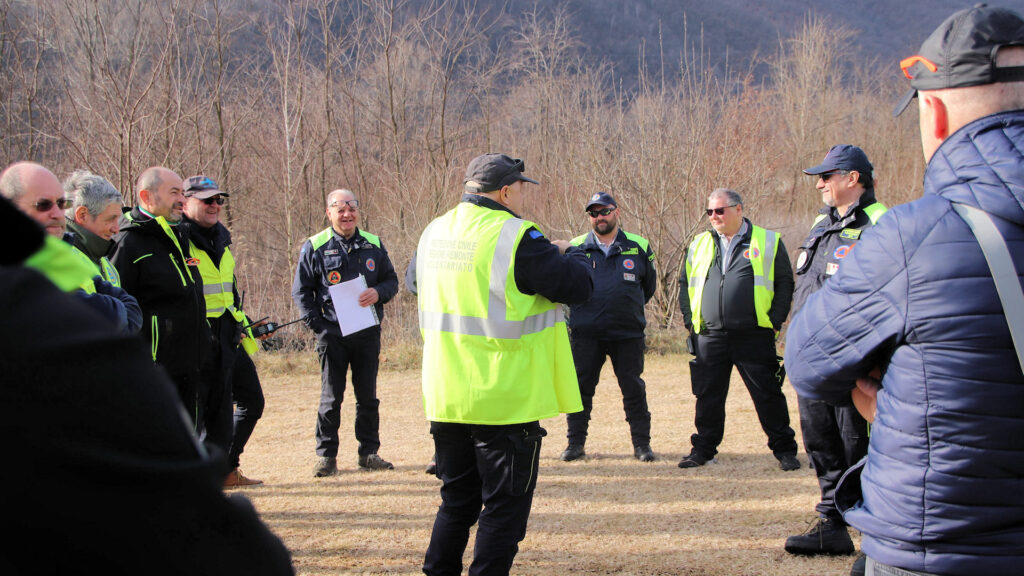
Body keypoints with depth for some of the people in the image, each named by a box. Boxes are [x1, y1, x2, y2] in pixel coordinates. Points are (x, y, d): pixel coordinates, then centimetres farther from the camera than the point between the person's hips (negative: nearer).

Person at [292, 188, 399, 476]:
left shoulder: (374, 245, 9)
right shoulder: (314, 247, 1)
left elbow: (391, 281, 14)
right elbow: (301, 290, 4)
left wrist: (378, 293, -9)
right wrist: (317, 324, -6)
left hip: (368, 332, 2)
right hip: (333, 333, -2)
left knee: (368, 396, 7)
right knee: (331, 397, 0)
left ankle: (369, 452, 16)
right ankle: (326, 455, 9)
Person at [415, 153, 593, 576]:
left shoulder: (434, 233, 7)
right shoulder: (516, 237, -16)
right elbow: (578, 287, -14)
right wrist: (567, 257, 10)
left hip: (446, 398, 7)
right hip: (505, 397, -7)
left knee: (458, 499, 20)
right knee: (505, 505, 4)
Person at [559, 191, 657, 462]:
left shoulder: (639, 247, 5)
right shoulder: (575, 247, 3)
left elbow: (648, 286, 18)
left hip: (628, 333, 0)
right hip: (585, 333, 0)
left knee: (634, 389, 4)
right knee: (581, 387, 4)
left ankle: (642, 443, 12)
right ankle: (576, 442, 14)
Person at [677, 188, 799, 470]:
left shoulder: (768, 241, 4)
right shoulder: (700, 244, 14)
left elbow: (785, 284, 3)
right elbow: (685, 284, 20)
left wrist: (775, 321, -5)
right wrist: (689, 320, 9)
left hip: (754, 336, -3)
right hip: (710, 337, 3)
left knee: (768, 395, 0)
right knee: (708, 396, 7)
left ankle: (784, 449, 10)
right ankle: (703, 448, 19)